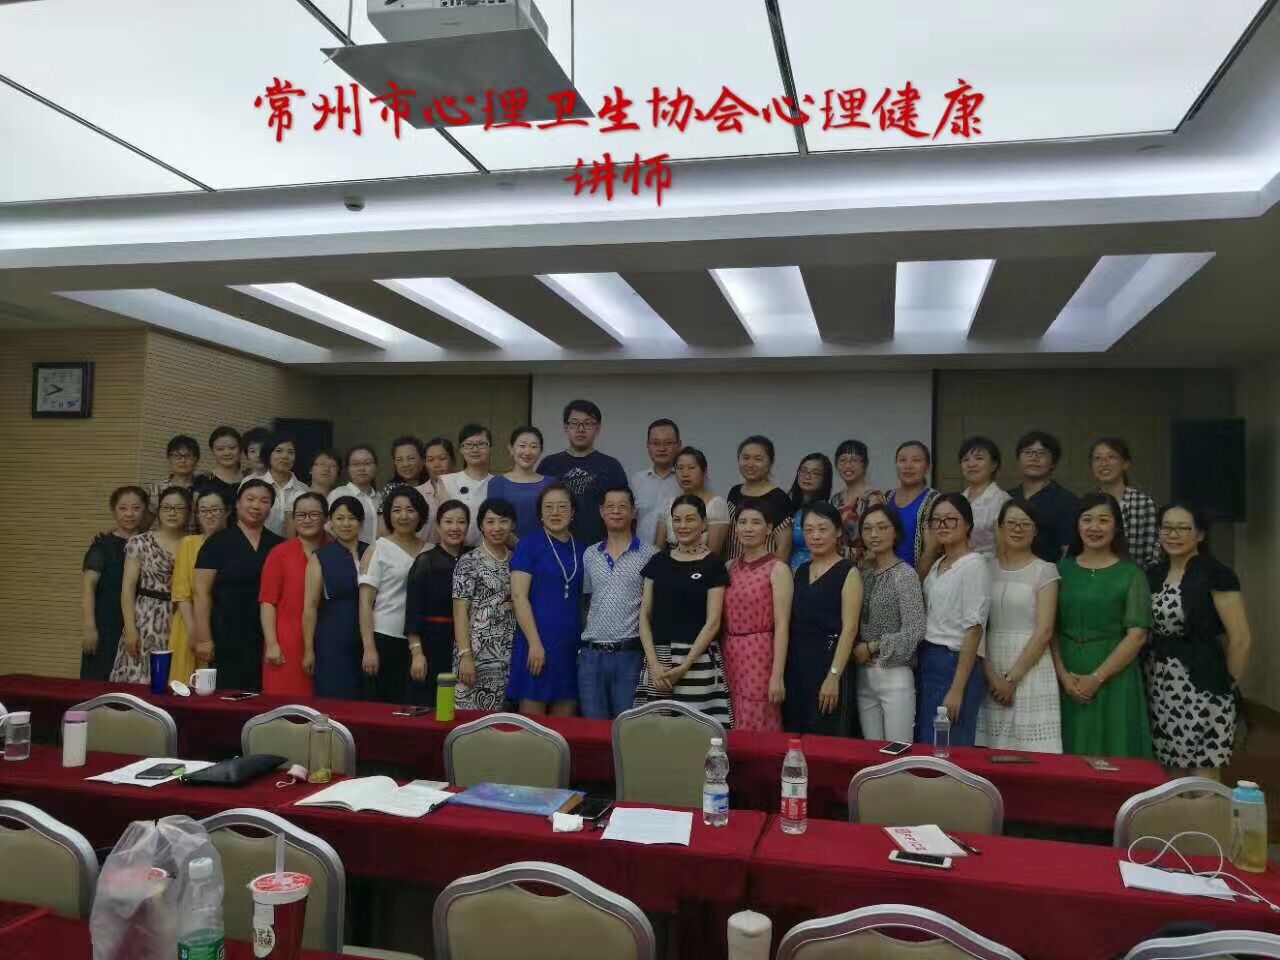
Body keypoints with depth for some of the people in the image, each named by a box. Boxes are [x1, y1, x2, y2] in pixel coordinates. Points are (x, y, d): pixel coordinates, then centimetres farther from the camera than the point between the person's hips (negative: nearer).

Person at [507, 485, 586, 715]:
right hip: (538, 642, -4)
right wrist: (534, 643, -15)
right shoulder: (528, 546, -1)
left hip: (572, 645, 5)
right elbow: (519, 596, -9)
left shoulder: (581, 550, 12)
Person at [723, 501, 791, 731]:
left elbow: (782, 626, -12)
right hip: (730, 657, 5)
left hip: (760, 657, -5)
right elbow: (723, 620, 13)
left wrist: (777, 676, -17)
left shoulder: (778, 569, -7)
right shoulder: (730, 567, 10)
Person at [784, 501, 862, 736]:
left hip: (829, 661, -6)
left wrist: (834, 675, -18)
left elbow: (849, 628, -11)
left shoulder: (848, 573, -4)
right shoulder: (800, 572, 14)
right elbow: (791, 624, 14)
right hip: (796, 664, 6)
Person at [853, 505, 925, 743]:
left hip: (895, 675, -5)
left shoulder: (905, 574, -8)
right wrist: (855, 650, -3)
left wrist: (872, 647, -10)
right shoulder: (863, 573, 9)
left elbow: (915, 631, -14)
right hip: (863, 676, 6)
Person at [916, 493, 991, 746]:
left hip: (956, 663, -7)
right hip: (927, 661, 8)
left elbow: (974, 629, -15)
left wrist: (957, 689, -17)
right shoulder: (937, 566, 14)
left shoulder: (974, 565, -10)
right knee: (922, 747, 10)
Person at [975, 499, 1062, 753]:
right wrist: (992, 676, -6)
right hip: (991, 672, 3)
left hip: (1031, 669, -2)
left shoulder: (1045, 571, 0)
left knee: (1033, 751, -5)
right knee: (993, 749, 2)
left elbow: (1044, 631, -6)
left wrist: (1013, 677, -9)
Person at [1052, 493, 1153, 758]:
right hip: (1067, 680, 2)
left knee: (1112, 758, 2)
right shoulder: (1062, 569, 7)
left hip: (1114, 677, -2)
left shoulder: (1131, 574, 0)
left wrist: (1097, 678, -13)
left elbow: (1137, 635, -7)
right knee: (1069, 759, 6)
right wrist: (1063, 675, -9)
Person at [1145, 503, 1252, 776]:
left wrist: (1228, 685, -4)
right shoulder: (1154, 574, 10)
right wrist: (1148, 670, 8)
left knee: (1203, 777, 0)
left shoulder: (1215, 574, -9)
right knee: (1170, 776, 12)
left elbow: (1241, 638, -10)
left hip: (1201, 686, -6)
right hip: (1160, 686, 6)